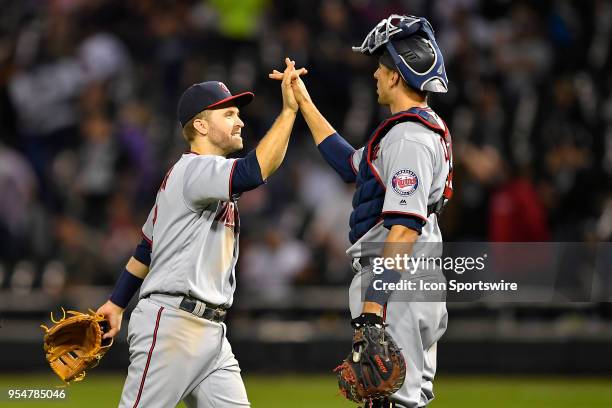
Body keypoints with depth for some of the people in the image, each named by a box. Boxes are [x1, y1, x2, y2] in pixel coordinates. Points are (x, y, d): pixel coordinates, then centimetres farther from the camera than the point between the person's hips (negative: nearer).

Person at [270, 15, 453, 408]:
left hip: (395, 289, -11)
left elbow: (404, 228, -24)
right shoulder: (429, 129, 18)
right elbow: (353, 165, 32)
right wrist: (304, 102, 36)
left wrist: (371, 312, -28)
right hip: (421, 292, 11)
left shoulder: (408, 138, -15)